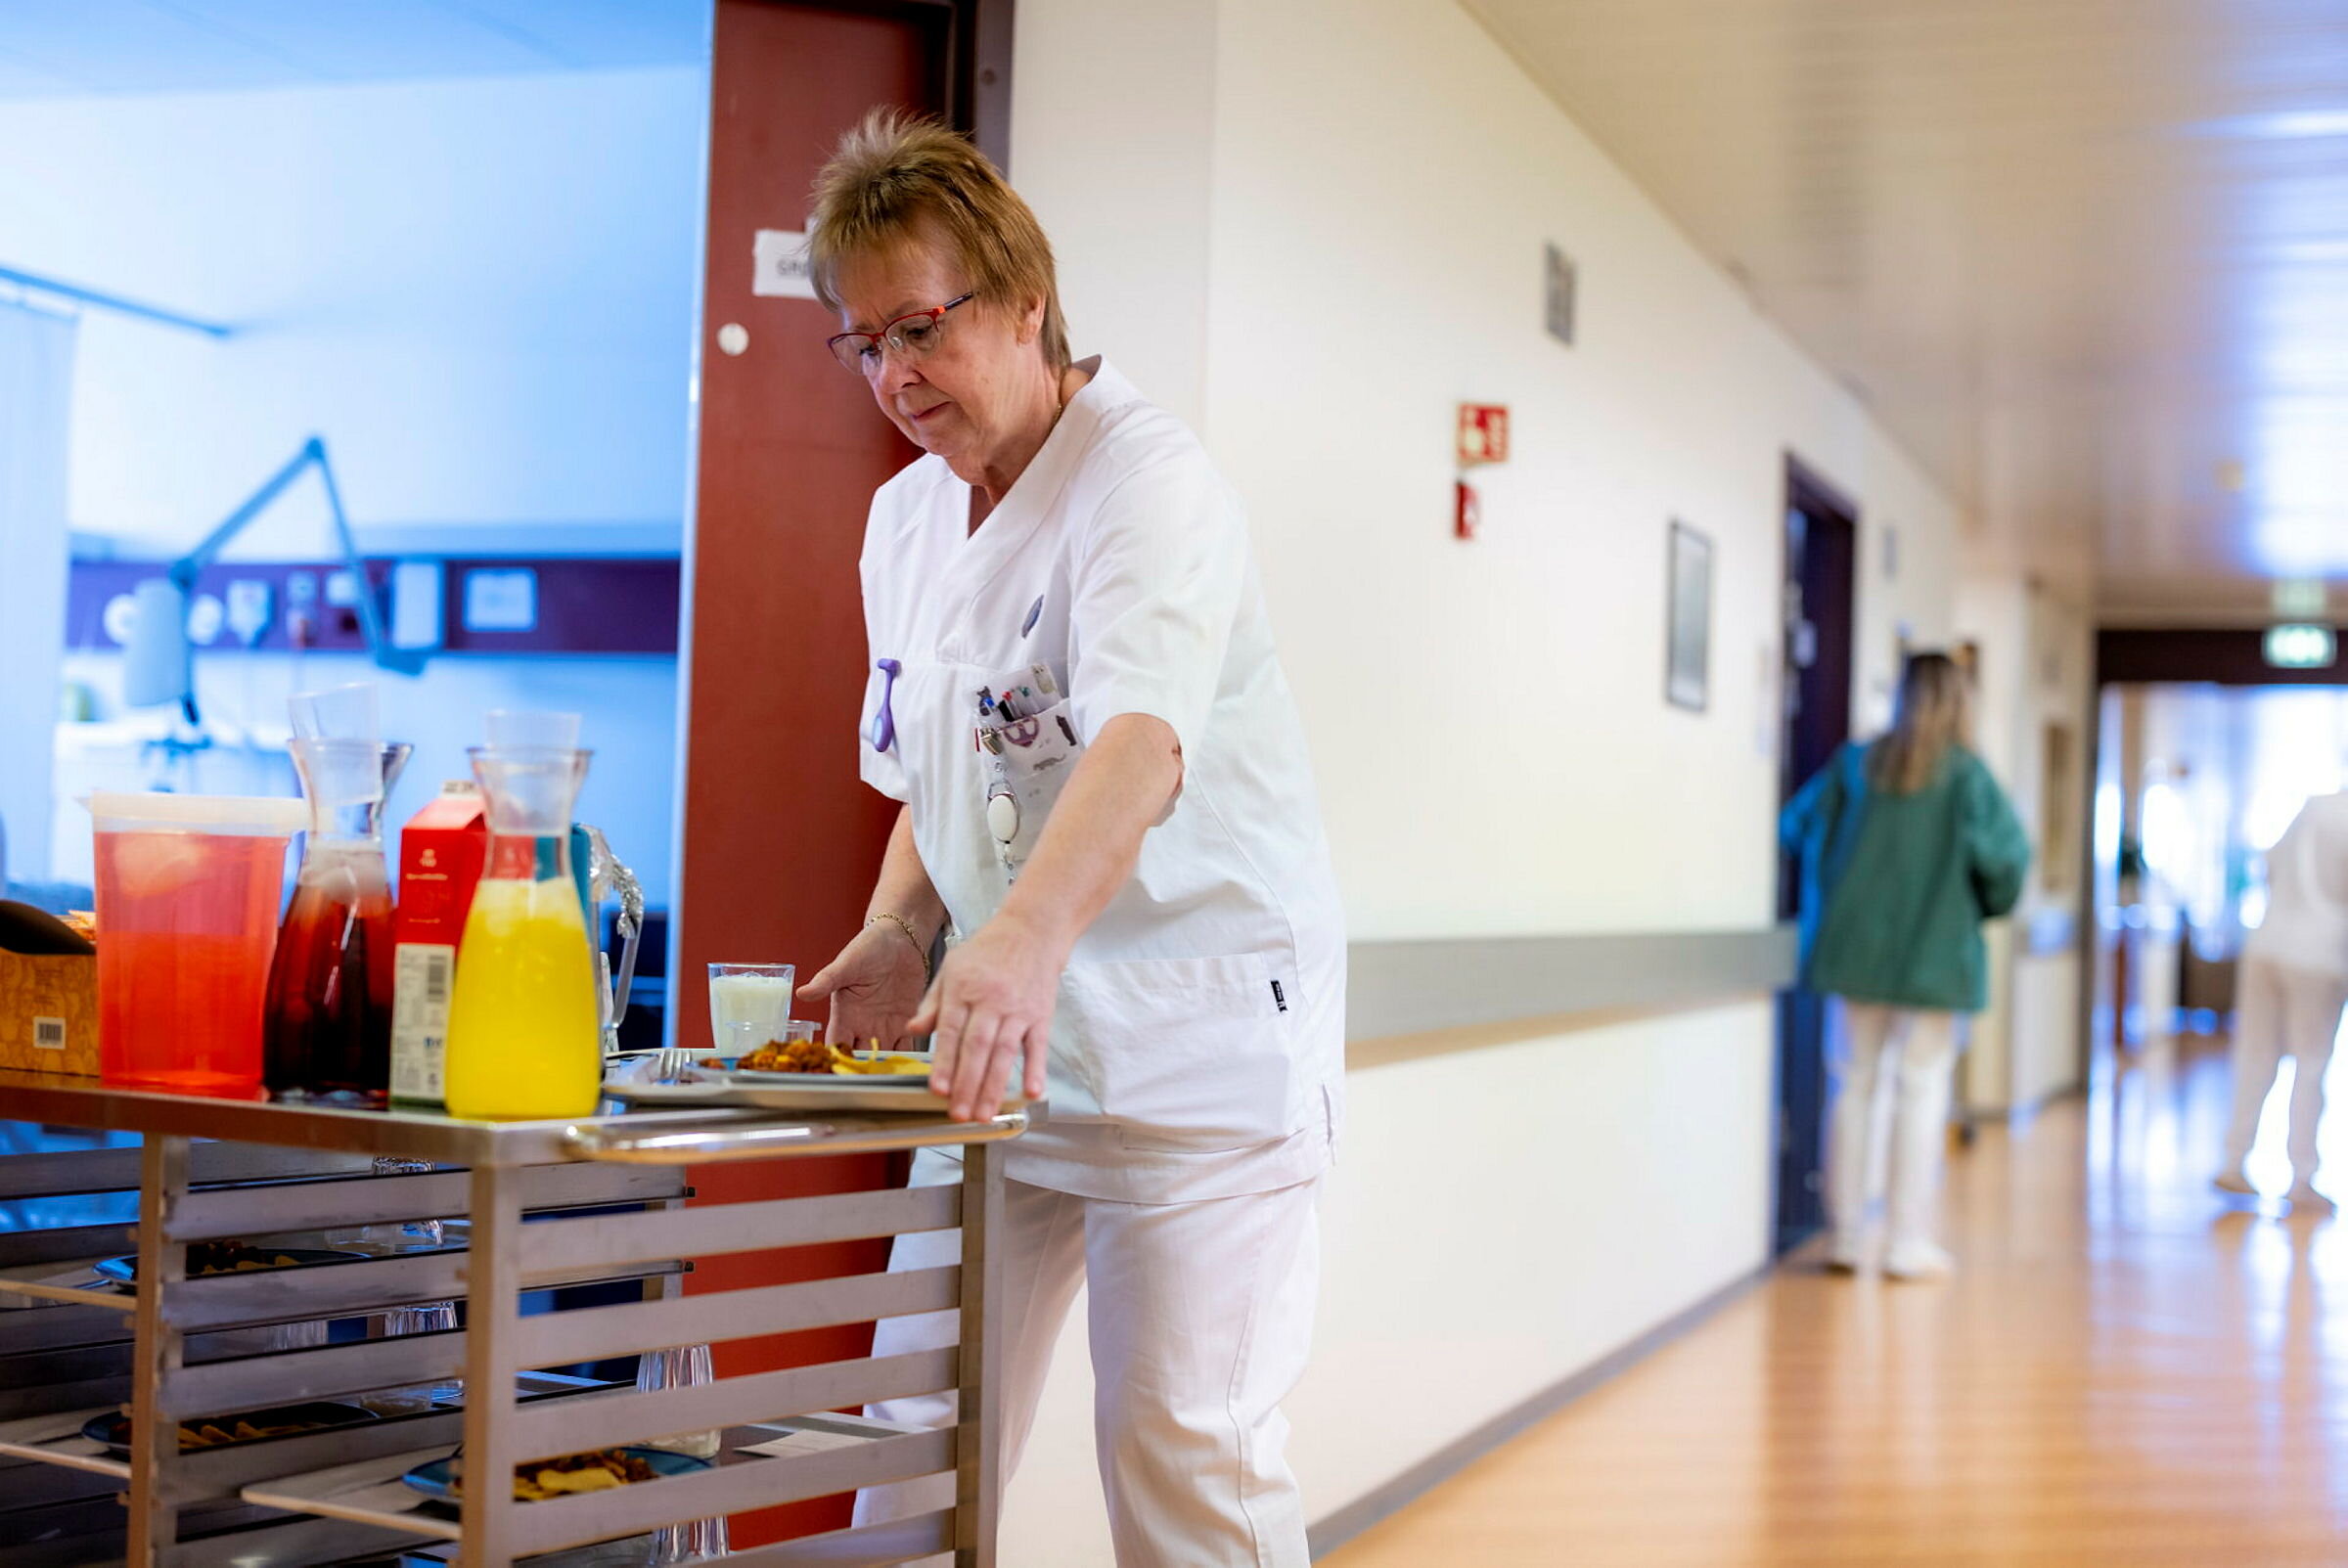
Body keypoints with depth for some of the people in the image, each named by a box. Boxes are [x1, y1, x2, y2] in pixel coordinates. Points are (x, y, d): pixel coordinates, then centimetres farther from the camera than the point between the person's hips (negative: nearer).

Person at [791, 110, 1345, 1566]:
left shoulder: (1150, 478, -14)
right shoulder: (905, 520, 10)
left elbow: (1143, 745, -31)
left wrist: (1028, 937, -48)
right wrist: (900, 935, -1)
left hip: (1200, 1034, -7)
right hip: (1001, 1043, 7)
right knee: (918, 1439, 7)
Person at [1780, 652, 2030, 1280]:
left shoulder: (1856, 764, 1)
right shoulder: (1965, 772, -8)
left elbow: (1797, 827, 5)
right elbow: (2006, 853, -14)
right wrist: (1985, 905, 5)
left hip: (1854, 947, 3)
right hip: (1931, 955, -3)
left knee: (1855, 1086, 9)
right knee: (1921, 1091, 2)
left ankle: (1846, 1233, 12)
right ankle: (1910, 1239, 1)